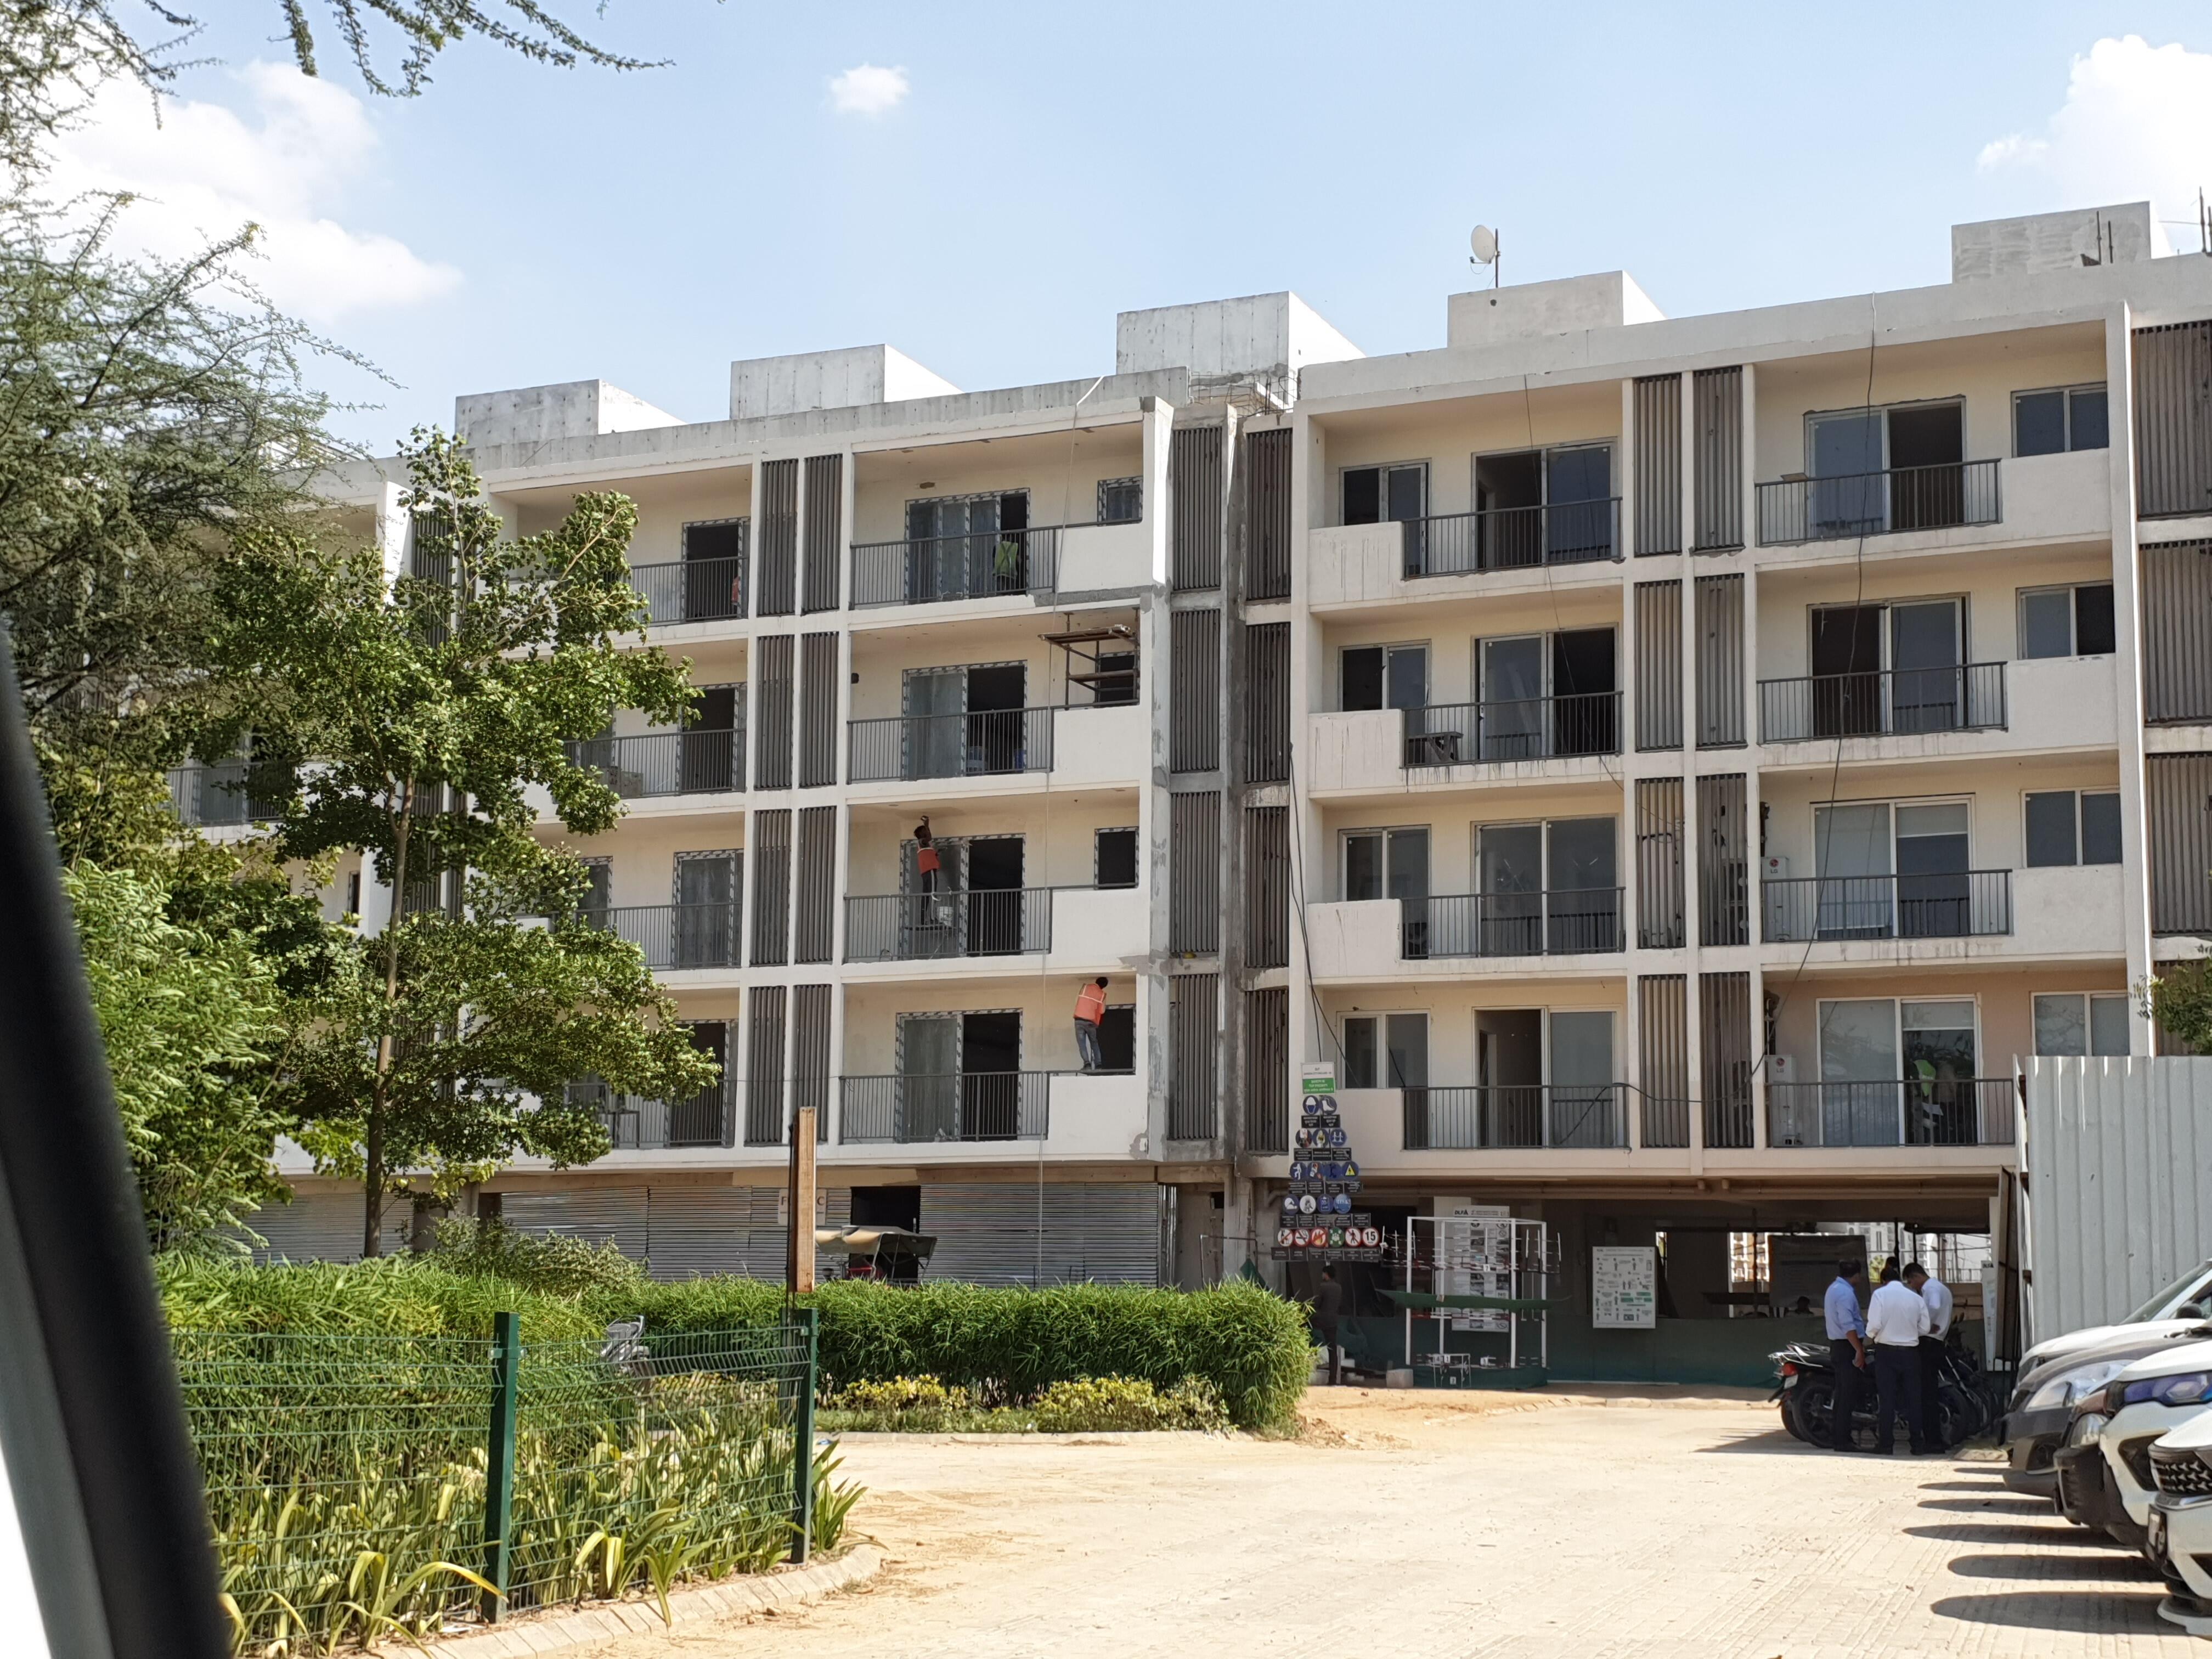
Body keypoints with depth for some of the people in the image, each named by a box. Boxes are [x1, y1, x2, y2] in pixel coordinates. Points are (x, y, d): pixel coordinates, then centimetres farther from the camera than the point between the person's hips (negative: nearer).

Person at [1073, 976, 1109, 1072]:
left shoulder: (1085, 987, 3)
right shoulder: (1102, 994, 3)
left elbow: (1077, 1000, 13)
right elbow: (1102, 1011, 7)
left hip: (1079, 1019, -1)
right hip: (1091, 1022, 1)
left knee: (1082, 1044, -1)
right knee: (1094, 1043, 16)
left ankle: (1087, 1063, -18)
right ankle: (1099, 1064, 5)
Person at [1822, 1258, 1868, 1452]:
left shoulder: (1833, 1289, 15)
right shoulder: (1846, 1293, -16)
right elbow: (1847, 1325, -23)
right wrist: (1859, 1350, -23)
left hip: (1837, 1345, 10)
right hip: (1848, 1347, -10)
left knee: (1843, 1394, 15)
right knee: (1850, 1394, -8)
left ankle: (1835, 1437, 18)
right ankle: (1842, 1441, -9)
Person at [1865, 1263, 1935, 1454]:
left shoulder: (1880, 1294, -5)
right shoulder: (1916, 1298, 5)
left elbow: (1874, 1324, -15)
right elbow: (1924, 1329, 4)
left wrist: (1870, 1337, 5)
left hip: (1886, 1352, -2)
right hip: (1910, 1352, 2)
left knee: (1888, 1397, 0)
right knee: (1913, 1397, 7)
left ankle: (1885, 1443, 0)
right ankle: (1918, 1443, 6)